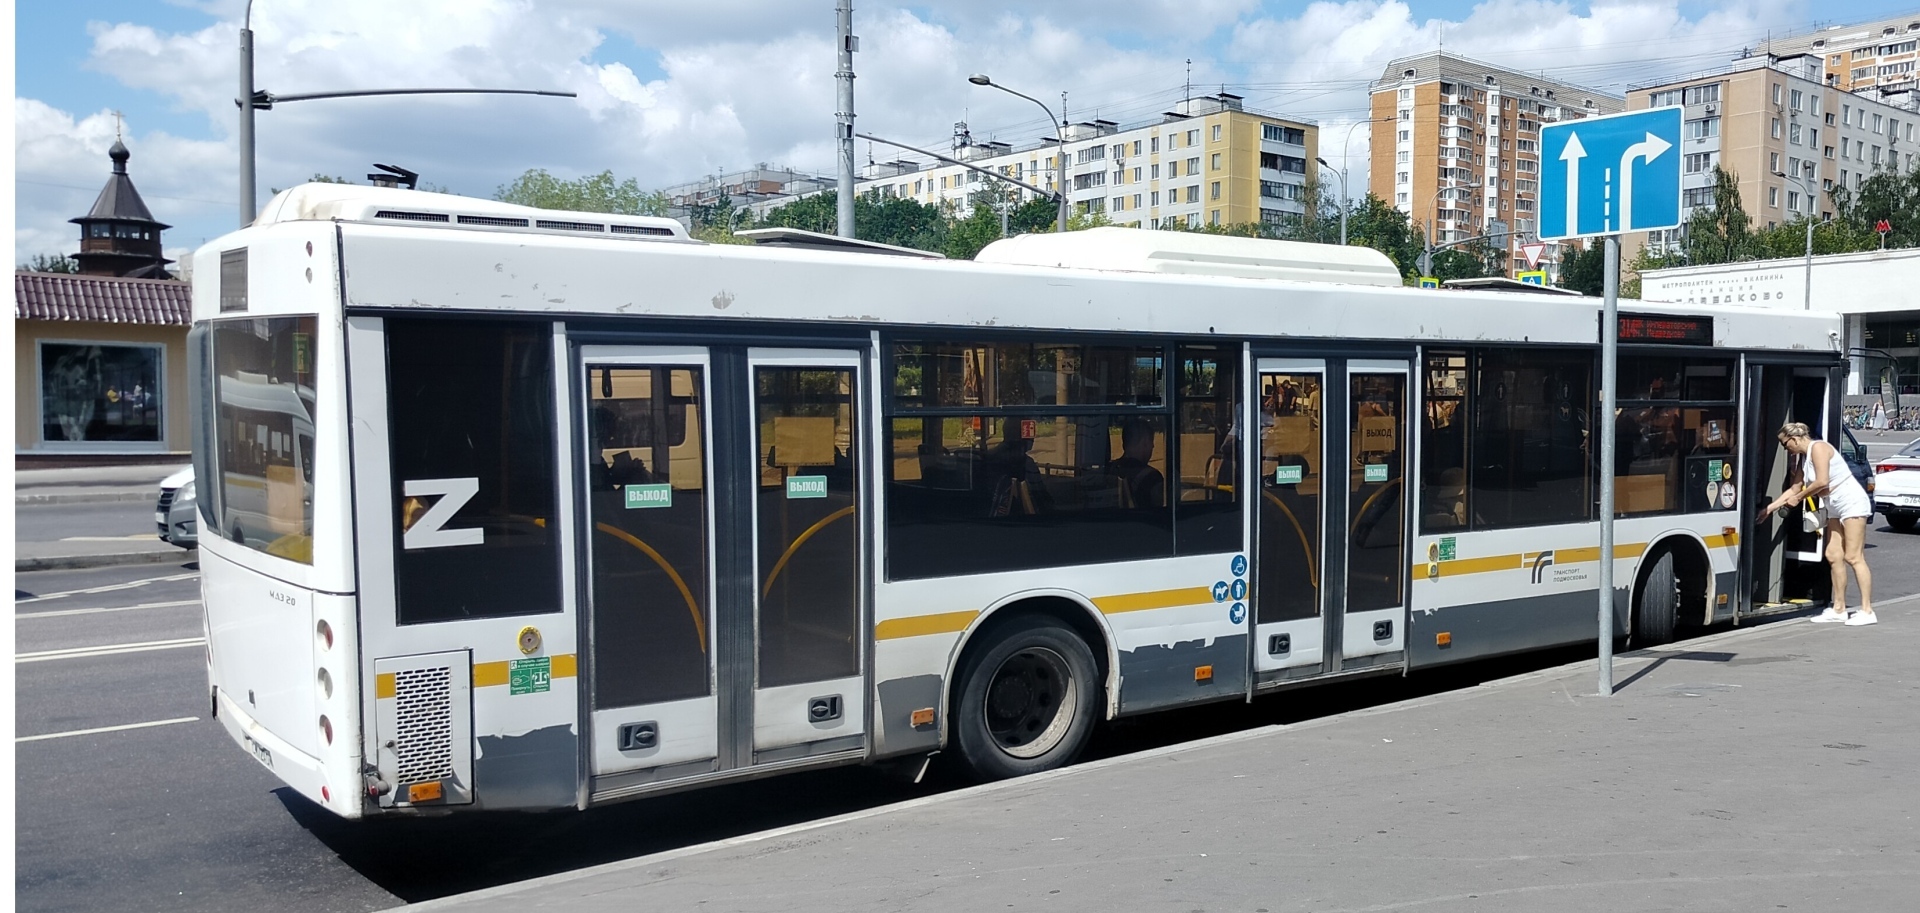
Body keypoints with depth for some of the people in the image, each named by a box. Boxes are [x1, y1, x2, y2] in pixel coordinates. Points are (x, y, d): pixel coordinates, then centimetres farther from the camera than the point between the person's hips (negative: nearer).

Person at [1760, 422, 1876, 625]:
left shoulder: (1818, 448, -13)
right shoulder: (1804, 458, 14)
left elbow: (1822, 481, -23)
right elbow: (1794, 489, 17)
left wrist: (1798, 498, -10)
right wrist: (1769, 508, 15)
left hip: (1853, 503, -10)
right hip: (1836, 509, 10)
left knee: (1854, 557, -11)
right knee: (1833, 556, 7)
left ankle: (1867, 611, -10)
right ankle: (1839, 609, 11)